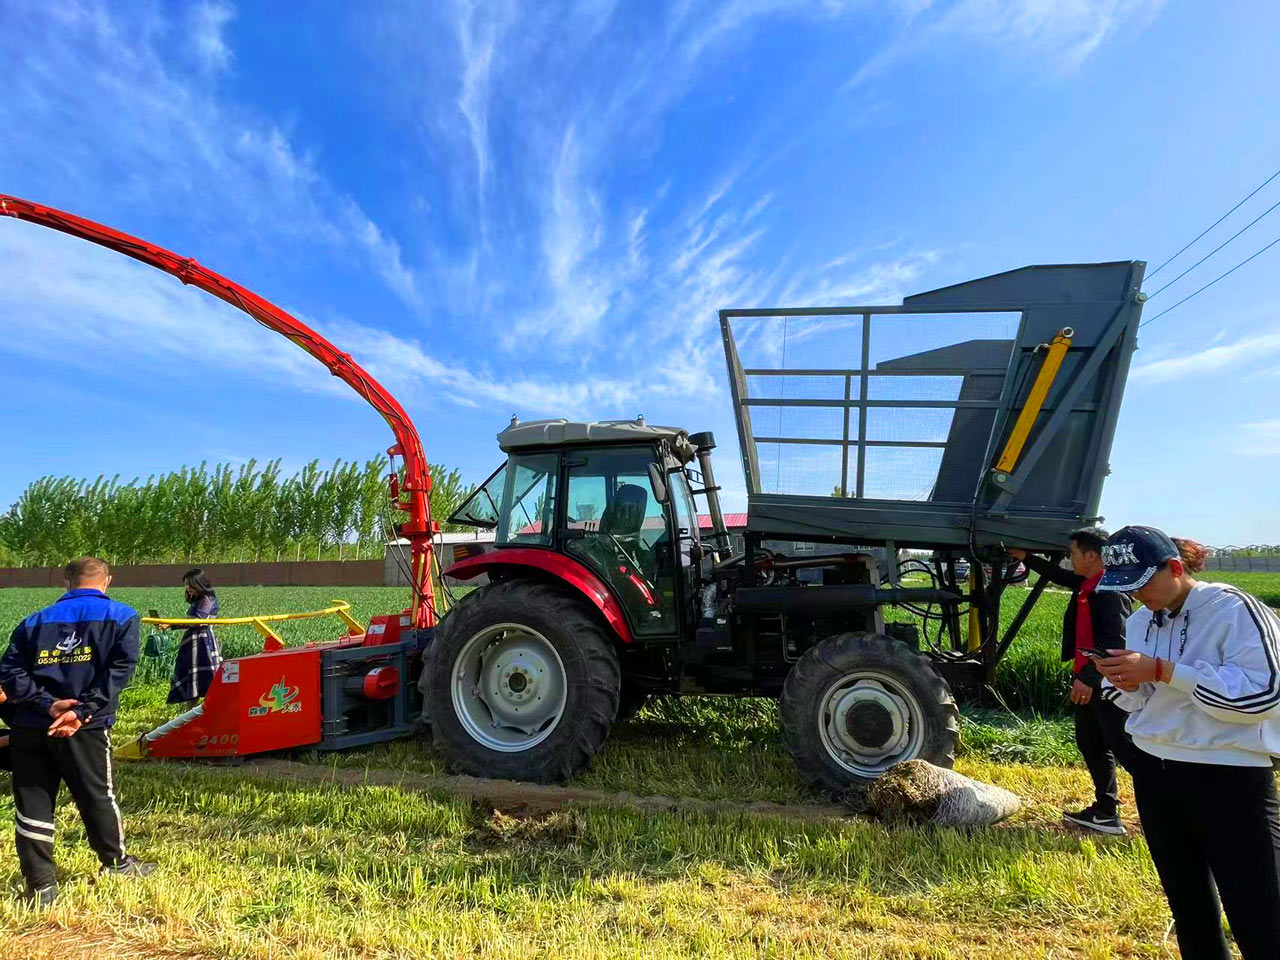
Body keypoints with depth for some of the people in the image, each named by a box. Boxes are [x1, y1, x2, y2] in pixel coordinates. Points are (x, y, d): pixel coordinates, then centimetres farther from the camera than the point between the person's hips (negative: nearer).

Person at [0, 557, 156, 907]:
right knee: (98, 797, 13)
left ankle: (41, 885, 15)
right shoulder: (121, 616, 2)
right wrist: (83, 711, -12)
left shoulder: (35, 621, 13)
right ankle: (117, 863, 30)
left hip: (28, 728, 3)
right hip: (86, 729, -2)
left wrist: (47, 703, -7)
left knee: (32, 805, 11)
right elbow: (119, 670, -11)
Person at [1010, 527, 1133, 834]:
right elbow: (1059, 576, 32)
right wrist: (1025, 557, 38)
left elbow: (1116, 640, -26)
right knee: (1090, 744, 16)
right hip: (1087, 681, 10)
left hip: (1106, 681, -10)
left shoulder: (1112, 588, -18)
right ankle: (1105, 812, 26)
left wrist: (1089, 677, -28)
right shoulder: (1086, 583, 10)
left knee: (1125, 747, -7)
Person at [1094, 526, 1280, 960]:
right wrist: (1125, 683, -9)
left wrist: (1162, 670, -25)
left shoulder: (1234, 609, -14)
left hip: (1230, 778, -6)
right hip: (1153, 773, 7)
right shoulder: (1139, 621, 6)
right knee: (1188, 905, 20)